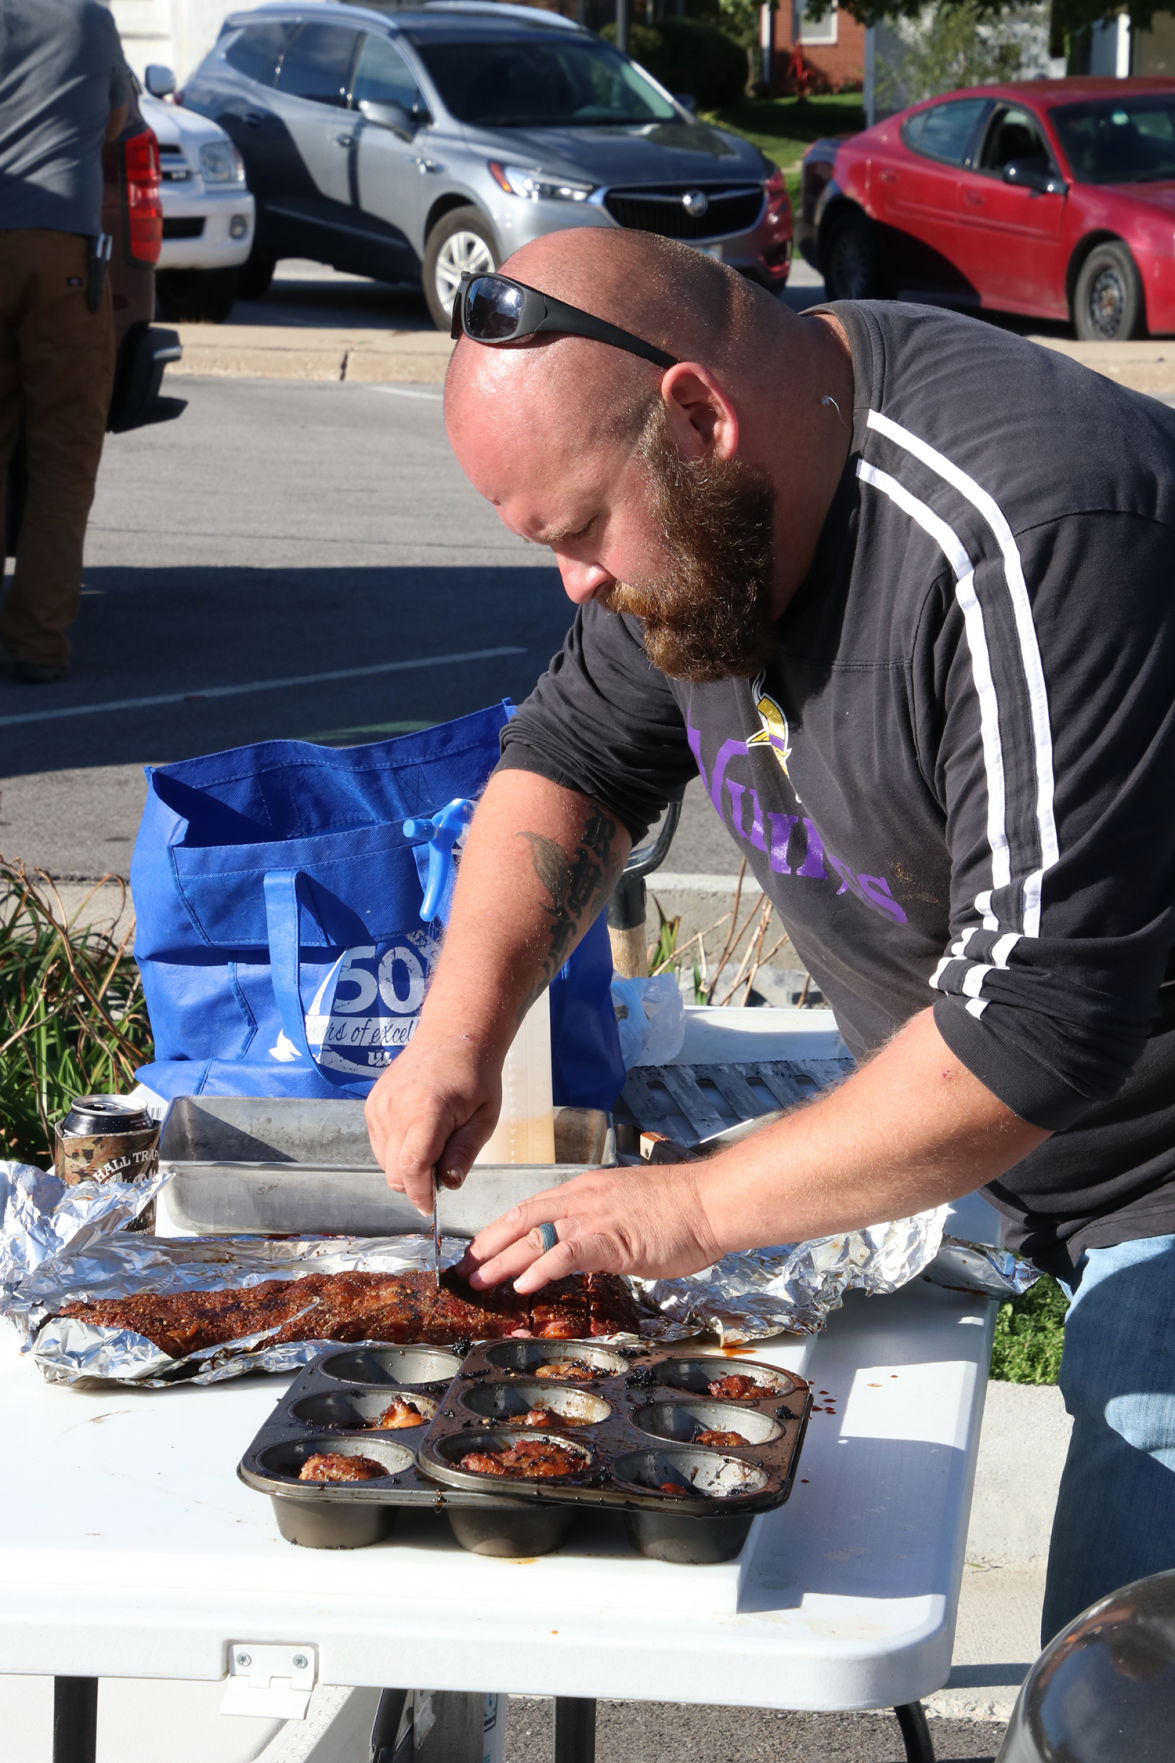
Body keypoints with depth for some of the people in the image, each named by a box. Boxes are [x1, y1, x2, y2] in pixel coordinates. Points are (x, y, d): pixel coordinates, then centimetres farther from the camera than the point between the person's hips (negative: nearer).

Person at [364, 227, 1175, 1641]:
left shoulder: (1032, 537, -31)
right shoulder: (711, 499, -2)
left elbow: (1039, 1022, -31)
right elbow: (574, 751, 12)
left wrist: (698, 1207, -22)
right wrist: (459, 1034, -5)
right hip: (1036, 1168, 8)